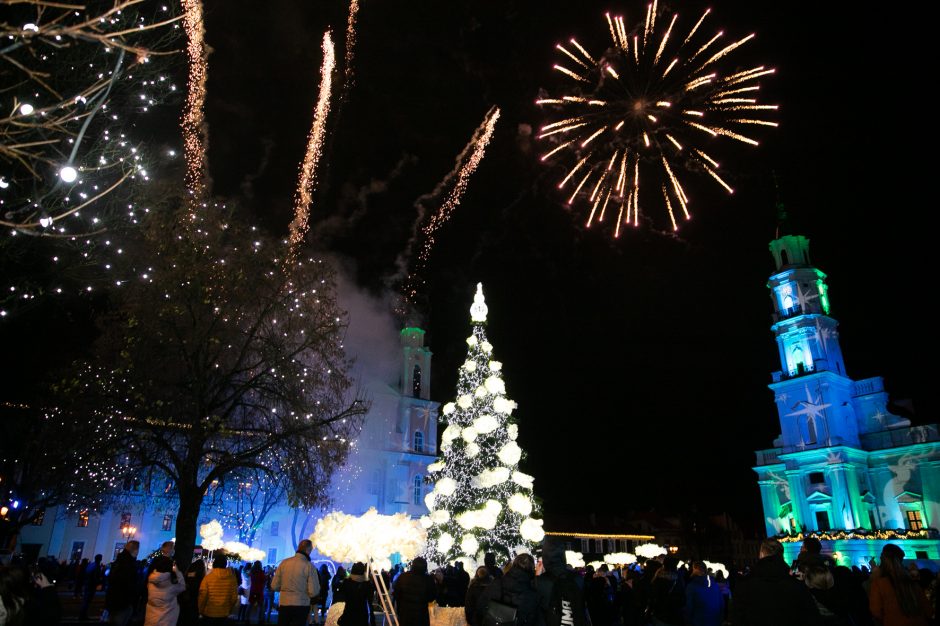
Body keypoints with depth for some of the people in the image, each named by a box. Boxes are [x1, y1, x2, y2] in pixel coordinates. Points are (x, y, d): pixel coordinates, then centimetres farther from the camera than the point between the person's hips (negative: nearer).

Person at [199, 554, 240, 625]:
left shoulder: (208, 577, -15)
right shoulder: (232, 578, -9)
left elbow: (202, 596, -11)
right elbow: (234, 597, -2)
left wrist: (201, 610, 6)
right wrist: (229, 610, 14)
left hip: (209, 613, -2)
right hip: (224, 614, 2)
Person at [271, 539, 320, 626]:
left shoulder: (284, 562, -2)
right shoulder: (309, 565, -12)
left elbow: (274, 586, 2)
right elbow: (314, 592, -13)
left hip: (283, 605, 3)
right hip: (301, 606, -3)